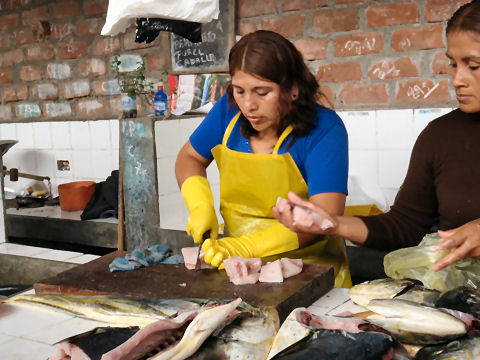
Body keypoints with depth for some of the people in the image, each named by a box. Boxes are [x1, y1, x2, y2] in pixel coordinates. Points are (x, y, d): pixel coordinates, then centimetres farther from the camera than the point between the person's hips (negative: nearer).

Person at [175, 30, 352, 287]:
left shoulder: (324, 129, -14)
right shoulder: (229, 110, 0)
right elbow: (189, 157, 16)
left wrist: (248, 246, -33)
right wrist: (200, 206, -3)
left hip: (308, 268, -5)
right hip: (237, 266, 6)